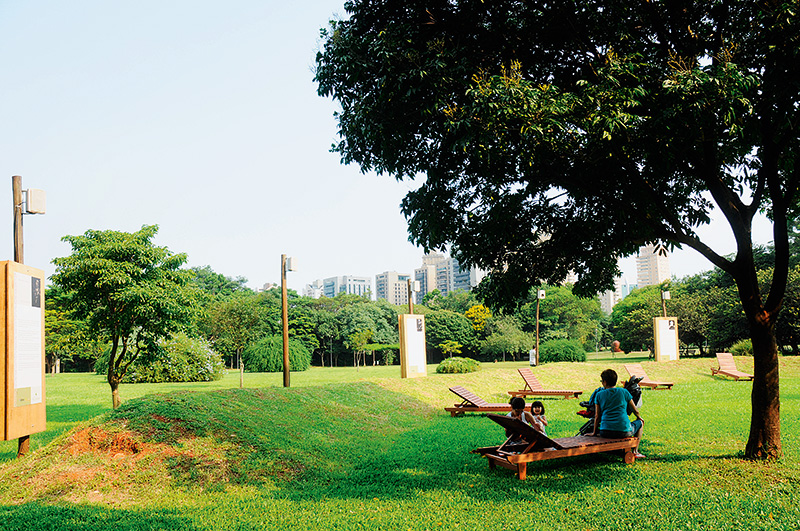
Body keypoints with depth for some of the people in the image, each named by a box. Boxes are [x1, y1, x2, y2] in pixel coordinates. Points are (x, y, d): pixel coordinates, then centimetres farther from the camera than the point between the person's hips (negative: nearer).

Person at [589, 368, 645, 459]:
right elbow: (635, 410, 15)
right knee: (640, 423, 27)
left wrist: (594, 432, 21)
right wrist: (639, 418, 38)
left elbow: (597, 416, 9)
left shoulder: (599, 395, 7)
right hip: (624, 431, -1)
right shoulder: (624, 392, 5)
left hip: (605, 433, 1)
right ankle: (635, 451, 22)